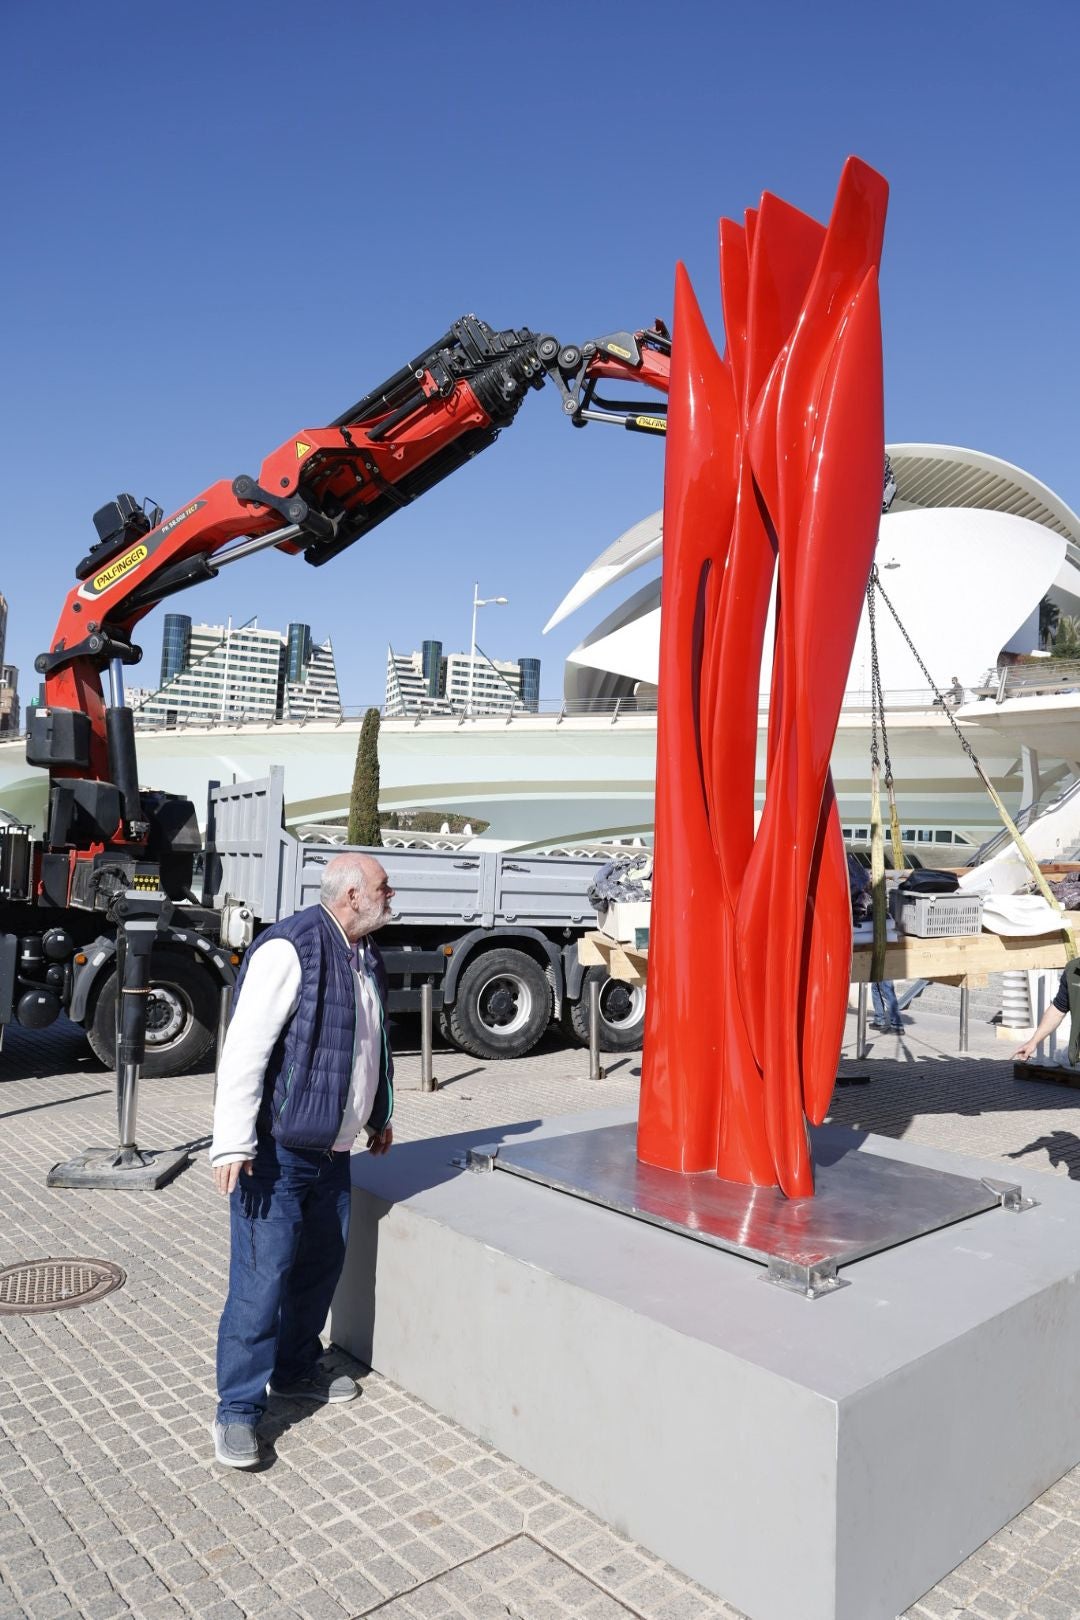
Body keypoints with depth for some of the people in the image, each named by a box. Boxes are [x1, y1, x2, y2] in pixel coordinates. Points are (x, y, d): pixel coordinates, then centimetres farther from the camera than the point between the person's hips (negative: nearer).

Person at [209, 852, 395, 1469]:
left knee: (322, 1264, 19)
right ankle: (238, 1408, 14)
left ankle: (297, 1368, 38)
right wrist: (233, 1143, -24)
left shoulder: (367, 957, 10)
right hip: (278, 1150, -9)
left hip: (333, 1149, 9)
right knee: (262, 1279, -2)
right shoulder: (289, 949, -19)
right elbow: (246, 1047, -23)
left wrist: (379, 1117, 28)